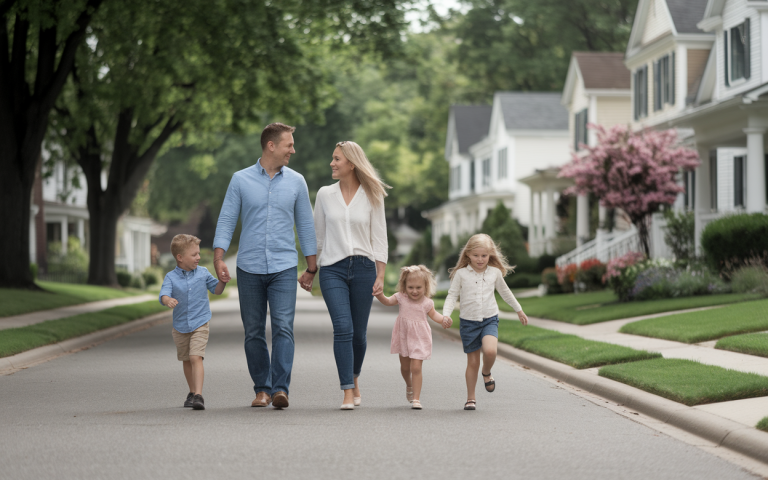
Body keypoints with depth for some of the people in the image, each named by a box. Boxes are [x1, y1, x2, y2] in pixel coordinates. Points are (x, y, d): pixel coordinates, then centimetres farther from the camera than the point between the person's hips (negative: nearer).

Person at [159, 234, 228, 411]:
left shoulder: (203, 273, -1)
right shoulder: (171, 277, -7)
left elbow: (216, 290, 11)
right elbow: (164, 295, -21)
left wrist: (222, 281, -9)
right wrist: (168, 300, -44)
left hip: (200, 324, -2)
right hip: (180, 327, 2)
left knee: (196, 358, -18)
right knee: (186, 361, 17)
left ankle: (198, 395, -25)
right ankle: (192, 392, 36)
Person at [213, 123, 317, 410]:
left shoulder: (296, 182, 7)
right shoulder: (241, 180, 3)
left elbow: (305, 225, 11)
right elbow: (226, 221, 2)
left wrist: (312, 268, 11)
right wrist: (218, 258, -10)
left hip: (284, 267, 0)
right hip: (249, 268, 0)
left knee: (283, 327, -13)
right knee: (254, 333, 4)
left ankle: (280, 389, -15)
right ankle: (262, 389, 14)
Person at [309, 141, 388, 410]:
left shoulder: (372, 197, 4)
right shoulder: (325, 195, 7)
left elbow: (379, 239, 4)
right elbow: (318, 236, 13)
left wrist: (380, 276, -2)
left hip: (363, 268, 0)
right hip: (333, 269, 0)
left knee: (359, 332, 5)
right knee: (343, 328, -14)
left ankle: (354, 380, 32)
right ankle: (348, 393, -14)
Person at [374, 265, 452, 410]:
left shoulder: (427, 302, -9)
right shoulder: (401, 298, -7)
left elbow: (433, 314, 6)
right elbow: (388, 301, 1)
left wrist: (444, 320, -12)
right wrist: (380, 295, -19)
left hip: (419, 339, -3)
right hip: (403, 337, 3)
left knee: (416, 368, -11)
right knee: (405, 367, 17)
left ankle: (416, 398, -5)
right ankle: (409, 386, 48)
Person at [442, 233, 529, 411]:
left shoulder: (495, 272, 3)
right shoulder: (461, 274, -4)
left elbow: (505, 292, 19)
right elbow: (452, 296, -2)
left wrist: (519, 310, 28)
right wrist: (446, 314, -18)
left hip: (490, 320, 0)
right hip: (468, 321, 0)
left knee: (490, 351, -26)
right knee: (472, 362, 3)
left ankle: (486, 373, 6)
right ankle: (470, 398, 17)